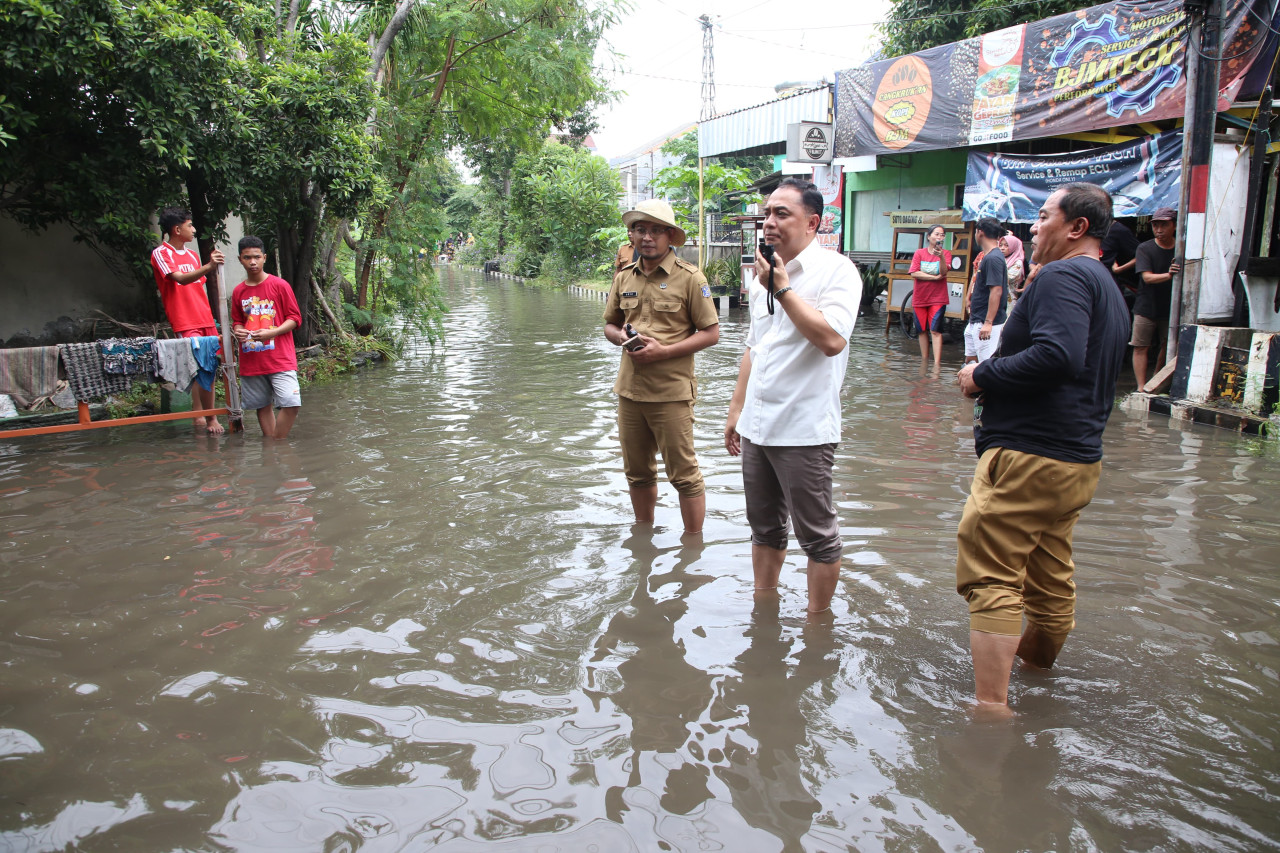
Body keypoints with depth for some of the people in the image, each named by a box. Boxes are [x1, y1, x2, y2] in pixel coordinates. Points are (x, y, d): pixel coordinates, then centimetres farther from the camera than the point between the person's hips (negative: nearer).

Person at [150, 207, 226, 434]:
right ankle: (208, 419, -9)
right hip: (185, 323, -7)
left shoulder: (192, 255, 18)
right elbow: (181, 279, -22)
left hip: (206, 320, 7)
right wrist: (208, 267, -36)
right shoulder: (161, 253, -5)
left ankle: (204, 417, 14)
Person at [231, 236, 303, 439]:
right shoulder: (238, 291, 10)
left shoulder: (280, 285, -1)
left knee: (291, 403, -16)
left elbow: (295, 318, -1)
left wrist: (271, 333, -16)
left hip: (280, 359, -4)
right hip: (250, 361, 4)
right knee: (262, 406, 8)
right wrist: (238, 332, -1)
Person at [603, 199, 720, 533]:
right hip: (629, 389, 6)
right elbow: (610, 325, 20)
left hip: (671, 392, -5)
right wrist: (622, 337, -4)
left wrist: (663, 350, -17)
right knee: (637, 471, 17)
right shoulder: (624, 278, 10)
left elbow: (710, 333, -6)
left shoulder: (690, 278, -6)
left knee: (683, 473, 0)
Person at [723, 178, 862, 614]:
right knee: (765, 527, 18)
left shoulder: (836, 270, -9)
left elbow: (832, 340, -25)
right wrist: (737, 408, 20)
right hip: (757, 426, 8)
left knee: (817, 535, 4)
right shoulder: (765, 274, 15)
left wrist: (782, 289, -18)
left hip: (805, 430, -8)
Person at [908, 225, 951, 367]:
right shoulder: (919, 253, 4)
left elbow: (943, 272, -14)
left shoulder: (945, 253, 3)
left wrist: (941, 256, -30)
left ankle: (937, 364, -15)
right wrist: (935, 277, -12)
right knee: (922, 330, 9)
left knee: (935, 331, -11)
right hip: (920, 298, 2)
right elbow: (914, 273, -9)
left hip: (938, 298, -2)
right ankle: (924, 361, 20)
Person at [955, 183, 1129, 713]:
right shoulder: (1110, 289, 22)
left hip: (1029, 456, -10)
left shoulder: (1062, 276, -11)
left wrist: (983, 376, -15)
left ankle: (991, 707, -12)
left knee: (990, 578, -10)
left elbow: (1057, 356, -28)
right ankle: (1037, 667, 38)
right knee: (1051, 579, 21)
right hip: (1079, 459, 10)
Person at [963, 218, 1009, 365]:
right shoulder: (987, 257, 14)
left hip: (985, 324, -11)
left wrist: (988, 323, -26)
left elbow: (997, 291, -23)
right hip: (975, 322, 11)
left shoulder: (993, 258, -17)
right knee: (970, 359, 16)